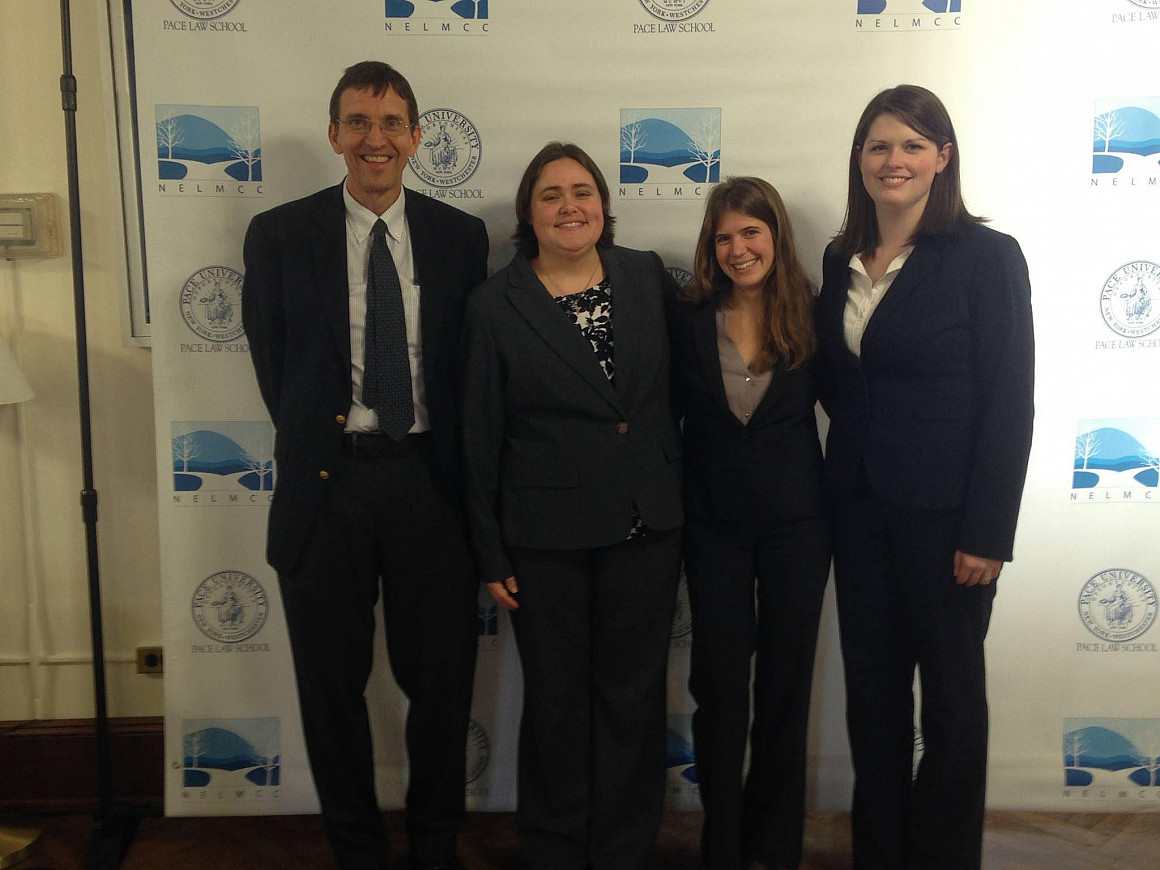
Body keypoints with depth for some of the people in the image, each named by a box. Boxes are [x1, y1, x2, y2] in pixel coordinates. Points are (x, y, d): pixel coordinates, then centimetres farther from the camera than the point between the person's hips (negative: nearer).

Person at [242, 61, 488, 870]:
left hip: (430, 478, 1)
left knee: (442, 677, 11)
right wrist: (313, 443, 4)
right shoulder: (279, 235, 1)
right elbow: (271, 359, 6)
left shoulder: (461, 236, 3)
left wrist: (454, 459, 2)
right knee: (332, 681, 12)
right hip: (326, 482, 0)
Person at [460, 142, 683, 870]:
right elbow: (482, 435, -2)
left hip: (647, 527, 2)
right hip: (547, 533, -2)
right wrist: (491, 552, -2)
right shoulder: (496, 305, -3)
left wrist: (680, 500, 6)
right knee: (557, 699, 11)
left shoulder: (649, 278, 2)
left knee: (633, 694, 11)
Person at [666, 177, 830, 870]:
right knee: (721, 686, 5)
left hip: (797, 522, 0)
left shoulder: (812, 315, -3)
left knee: (786, 683, 10)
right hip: (714, 522, 0)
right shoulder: (688, 318, -3)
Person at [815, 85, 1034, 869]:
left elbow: (1009, 402, -12)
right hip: (860, 506, 5)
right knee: (871, 685, 13)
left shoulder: (986, 256, -9)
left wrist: (988, 533, -14)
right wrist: (842, 477, 1)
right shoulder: (842, 260, 7)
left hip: (944, 511, -5)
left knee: (951, 694, 9)